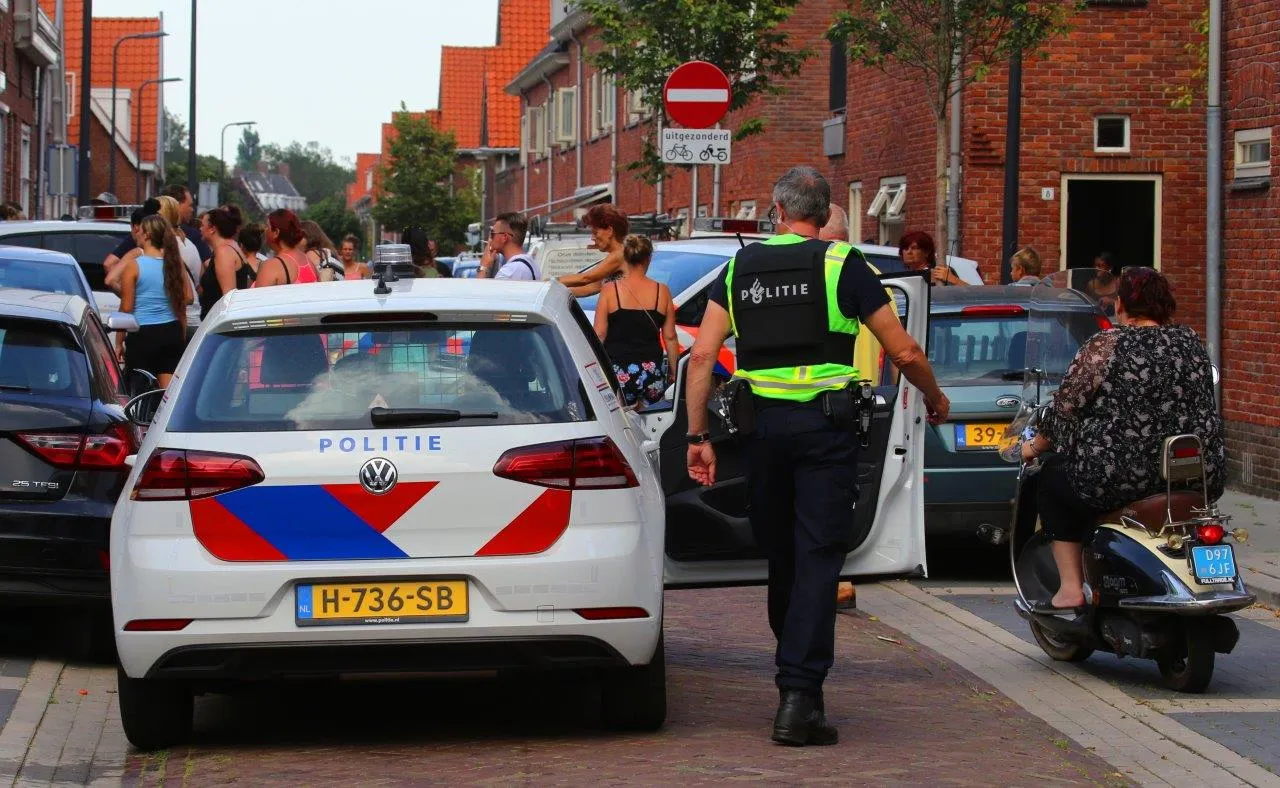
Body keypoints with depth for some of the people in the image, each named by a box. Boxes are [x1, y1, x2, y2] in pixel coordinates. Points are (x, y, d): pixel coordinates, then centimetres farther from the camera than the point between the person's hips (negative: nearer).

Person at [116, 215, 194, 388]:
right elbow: (189, 297, 4)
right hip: (172, 333, 4)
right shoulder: (174, 263, 4)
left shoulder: (133, 266, -8)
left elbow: (126, 308, -7)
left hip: (142, 334, -4)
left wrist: (119, 342, -1)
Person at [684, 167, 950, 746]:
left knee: (781, 557, 16)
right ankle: (798, 698, -15)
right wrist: (935, 399, 19)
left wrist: (699, 436, 6)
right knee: (818, 558, -5)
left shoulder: (741, 267, 11)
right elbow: (904, 353, 1)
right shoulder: (842, 264, 1)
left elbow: (702, 355, 3)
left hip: (759, 425, 4)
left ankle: (795, 676, 30)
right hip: (824, 425, -4)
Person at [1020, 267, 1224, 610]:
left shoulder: (1106, 346, -8)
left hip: (1122, 478, -6)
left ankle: (1070, 588, 12)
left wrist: (1035, 446, 14)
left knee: (1052, 479, 22)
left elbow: (1065, 408, -4)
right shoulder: (1191, 343, 8)